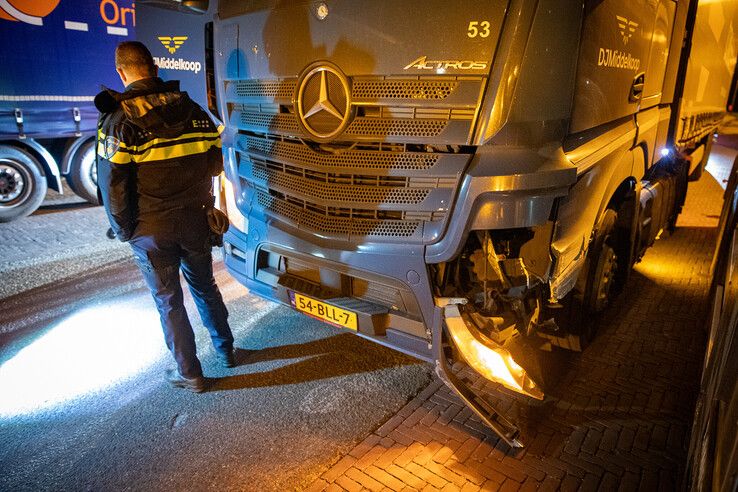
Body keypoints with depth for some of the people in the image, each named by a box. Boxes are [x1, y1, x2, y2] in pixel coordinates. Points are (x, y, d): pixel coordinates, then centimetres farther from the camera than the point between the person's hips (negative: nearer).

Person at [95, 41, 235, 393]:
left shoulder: (118, 119, -13)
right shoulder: (192, 110, 1)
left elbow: (112, 186, -14)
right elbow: (214, 165, 5)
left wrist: (124, 231, -1)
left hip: (151, 230, -4)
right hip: (195, 220, 4)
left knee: (168, 300, 10)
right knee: (204, 286, 21)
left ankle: (190, 375, 21)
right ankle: (225, 350, 35)